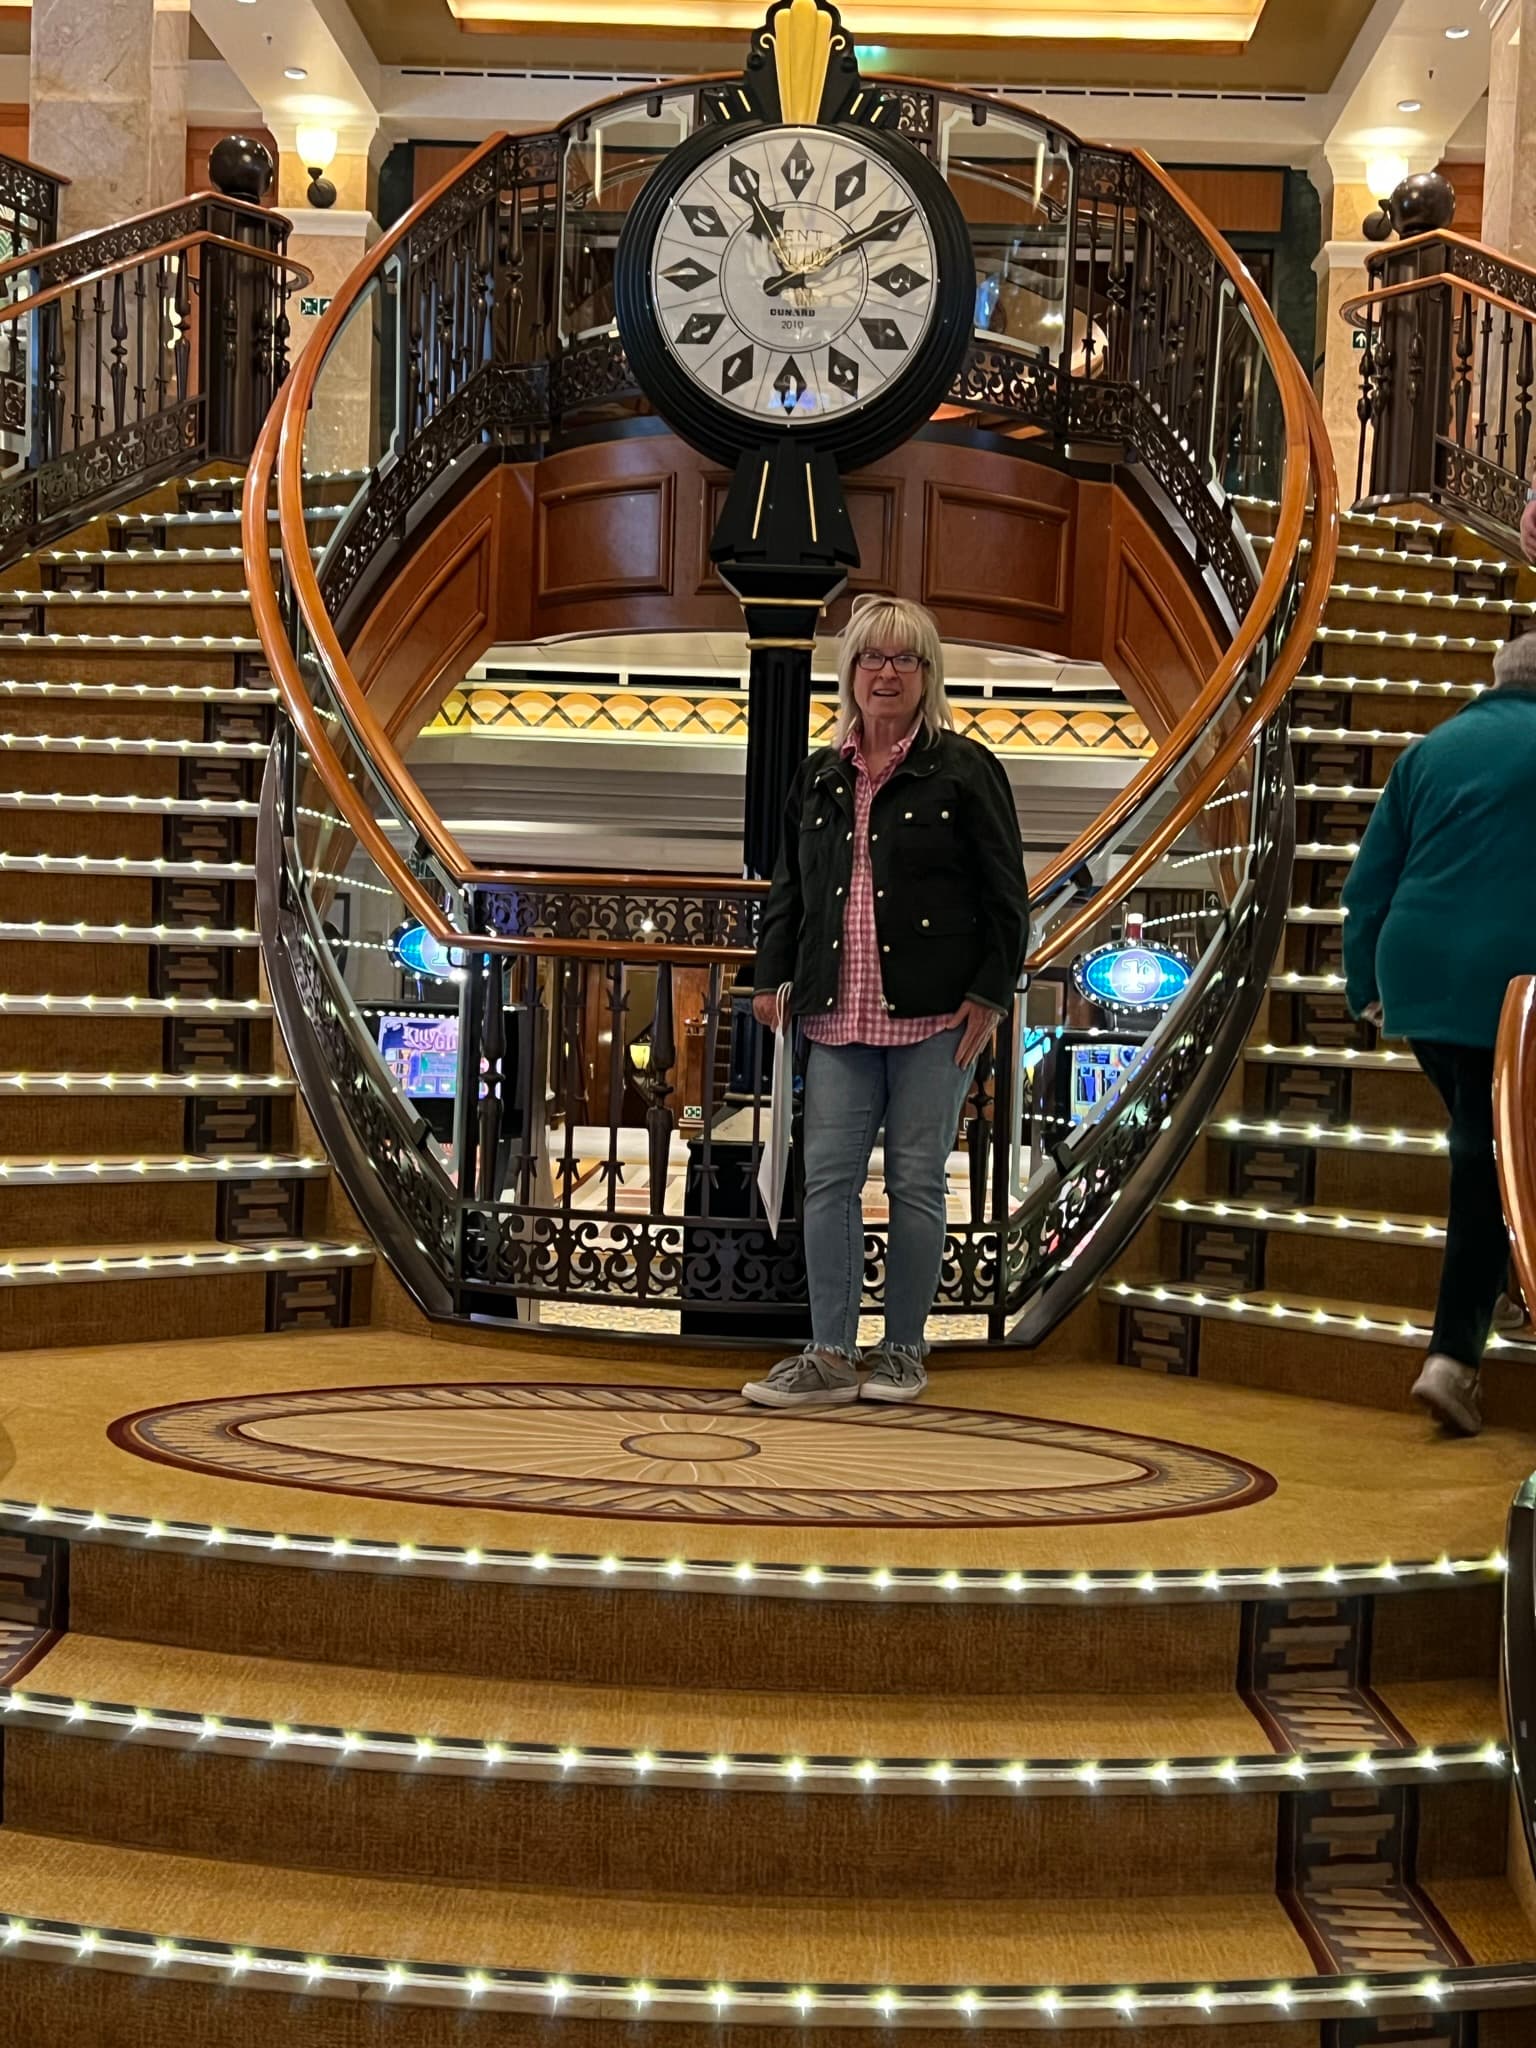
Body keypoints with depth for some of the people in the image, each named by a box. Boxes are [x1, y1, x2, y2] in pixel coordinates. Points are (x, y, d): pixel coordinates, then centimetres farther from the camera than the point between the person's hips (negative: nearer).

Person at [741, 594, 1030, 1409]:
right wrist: (771, 975, 11)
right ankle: (830, 1356, 4)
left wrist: (989, 996, -8)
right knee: (828, 1179, -1)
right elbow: (789, 887, 19)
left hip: (932, 1014, -4)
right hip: (839, 1013, 4)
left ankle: (903, 1350, 15)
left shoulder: (964, 770, -2)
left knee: (917, 1182, 3)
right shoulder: (819, 777, 12)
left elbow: (1005, 896, -3)